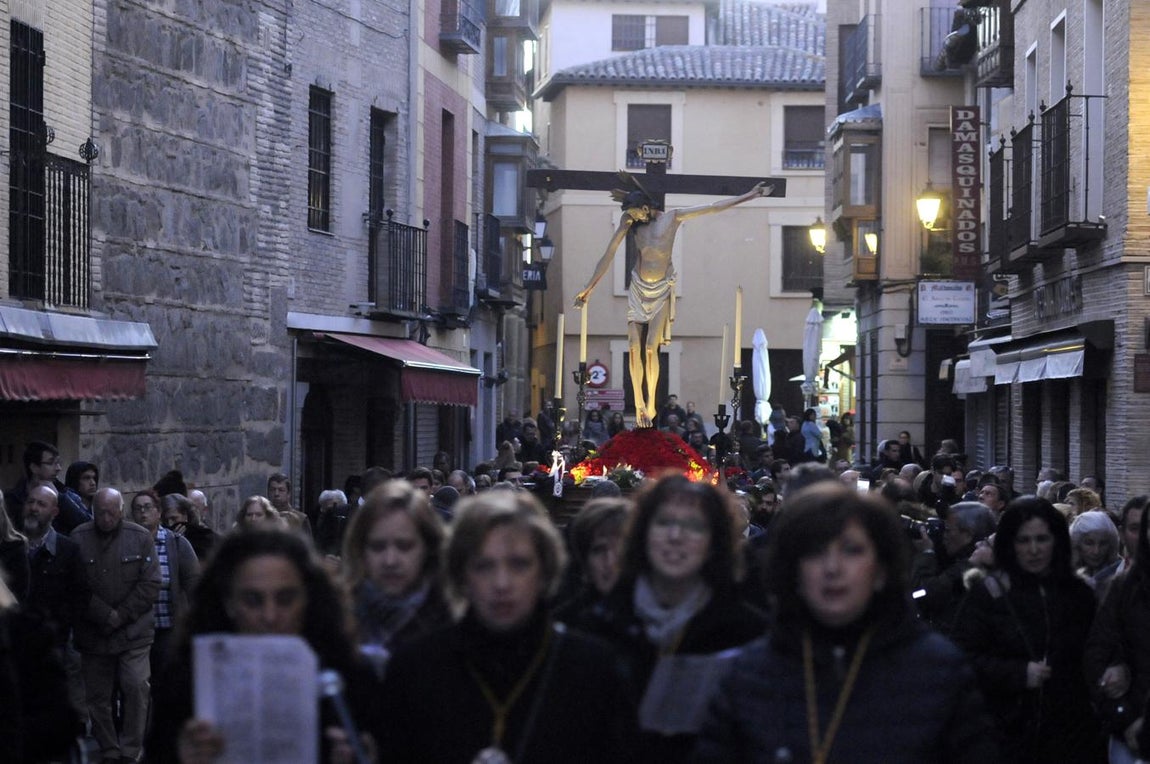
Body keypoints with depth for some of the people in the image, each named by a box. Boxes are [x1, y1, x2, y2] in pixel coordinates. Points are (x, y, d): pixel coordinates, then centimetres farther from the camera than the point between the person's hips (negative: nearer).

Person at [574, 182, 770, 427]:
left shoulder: (671, 218, -5)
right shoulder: (630, 223, 0)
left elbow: (713, 207, -6)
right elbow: (608, 256, 3)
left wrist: (748, 196, -8)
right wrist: (588, 288, 5)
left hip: (662, 290, -3)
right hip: (638, 288, 3)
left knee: (651, 348, -13)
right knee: (634, 348, -7)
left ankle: (651, 405, -3)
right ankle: (639, 404, 1)